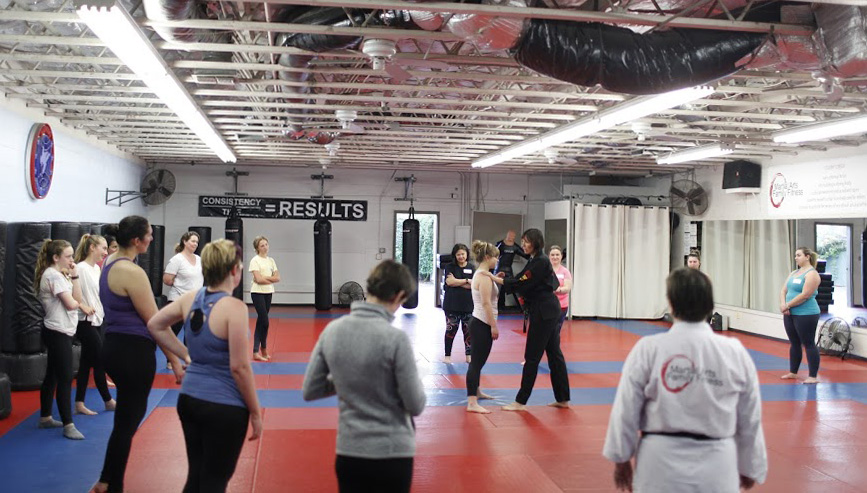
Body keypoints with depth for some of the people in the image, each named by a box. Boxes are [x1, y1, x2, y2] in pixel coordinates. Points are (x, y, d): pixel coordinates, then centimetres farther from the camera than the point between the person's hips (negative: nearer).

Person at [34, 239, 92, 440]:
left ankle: (45, 417, 27)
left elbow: (78, 298, 8)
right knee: (65, 378, -9)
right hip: (58, 332, -10)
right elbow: (71, 304, -21)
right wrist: (80, 304, 1)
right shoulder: (53, 275, -17)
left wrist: (74, 276, 0)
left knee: (52, 376, 17)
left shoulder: (60, 274, 14)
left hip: (60, 331, 10)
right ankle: (68, 425, -6)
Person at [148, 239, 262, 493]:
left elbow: (155, 325, 14)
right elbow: (239, 367, -18)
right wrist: (256, 413, -8)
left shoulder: (191, 298, 1)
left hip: (189, 399, 7)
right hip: (224, 407, -6)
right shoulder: (234, 307, -19)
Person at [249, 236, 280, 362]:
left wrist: (264, 278, -10)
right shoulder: (255, 260, -7)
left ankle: (256, 351, 11)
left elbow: (277, 278, 3)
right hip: (258, 293, -6)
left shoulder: (271, 260, 10)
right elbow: (258, 279, -16)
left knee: (260, 322, 7)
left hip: (268, 293, 6)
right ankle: (263, 348, 7)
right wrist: (271, 279, -5)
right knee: (265, 322, -9)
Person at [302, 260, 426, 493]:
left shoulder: (332, 330, -4)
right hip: (392, 454, -4)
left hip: (348, 451, 4)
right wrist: (412, 377, 5)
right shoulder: (395, 338, -19)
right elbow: (416, 405, -13)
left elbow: (309, 391, 4)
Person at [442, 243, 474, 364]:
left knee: (469, 331, 4)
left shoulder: (472, 268, 6)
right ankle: (447, 355, 14)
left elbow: (474, 285, -7)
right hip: (452, 304, -2)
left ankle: (469, 355, 15)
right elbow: (449, 281, -14)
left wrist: (456, 282, -12)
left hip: (468, 304, 2)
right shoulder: (450, 267, 2)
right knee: (451, 330, 3)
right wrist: (467, 281, -10)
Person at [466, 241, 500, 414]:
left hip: (479, 323, 10)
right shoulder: (485, 277, -15)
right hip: (482, 324, -10)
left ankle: (476, 391, 40)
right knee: (477, 361, -11)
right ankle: (472, 403, -11)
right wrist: (494, 326, -18)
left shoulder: (479, 274, 15)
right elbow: (486, 303, -20)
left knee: (478, 360, 23)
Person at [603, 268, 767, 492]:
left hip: (662, 467, -1)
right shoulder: (736, 353, -5)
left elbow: (626, 411, -5)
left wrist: (621, 459, 9)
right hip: (716, 469, 2)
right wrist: (749, 468, 19)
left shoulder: (648, 349, -11)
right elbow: (750, 420, 5)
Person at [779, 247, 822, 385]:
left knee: (809, 344, -4)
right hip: (790, 314, 8)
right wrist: (783, 304, -9)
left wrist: (787, 305, -13)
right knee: (794, 344, 15)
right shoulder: (793, 273, 14)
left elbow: (805, 295, -19)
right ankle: (793, 372, 24)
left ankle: (813, 377, 0)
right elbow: (783, 290, 10)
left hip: (805, 315, -8)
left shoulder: (811, 274, -11)